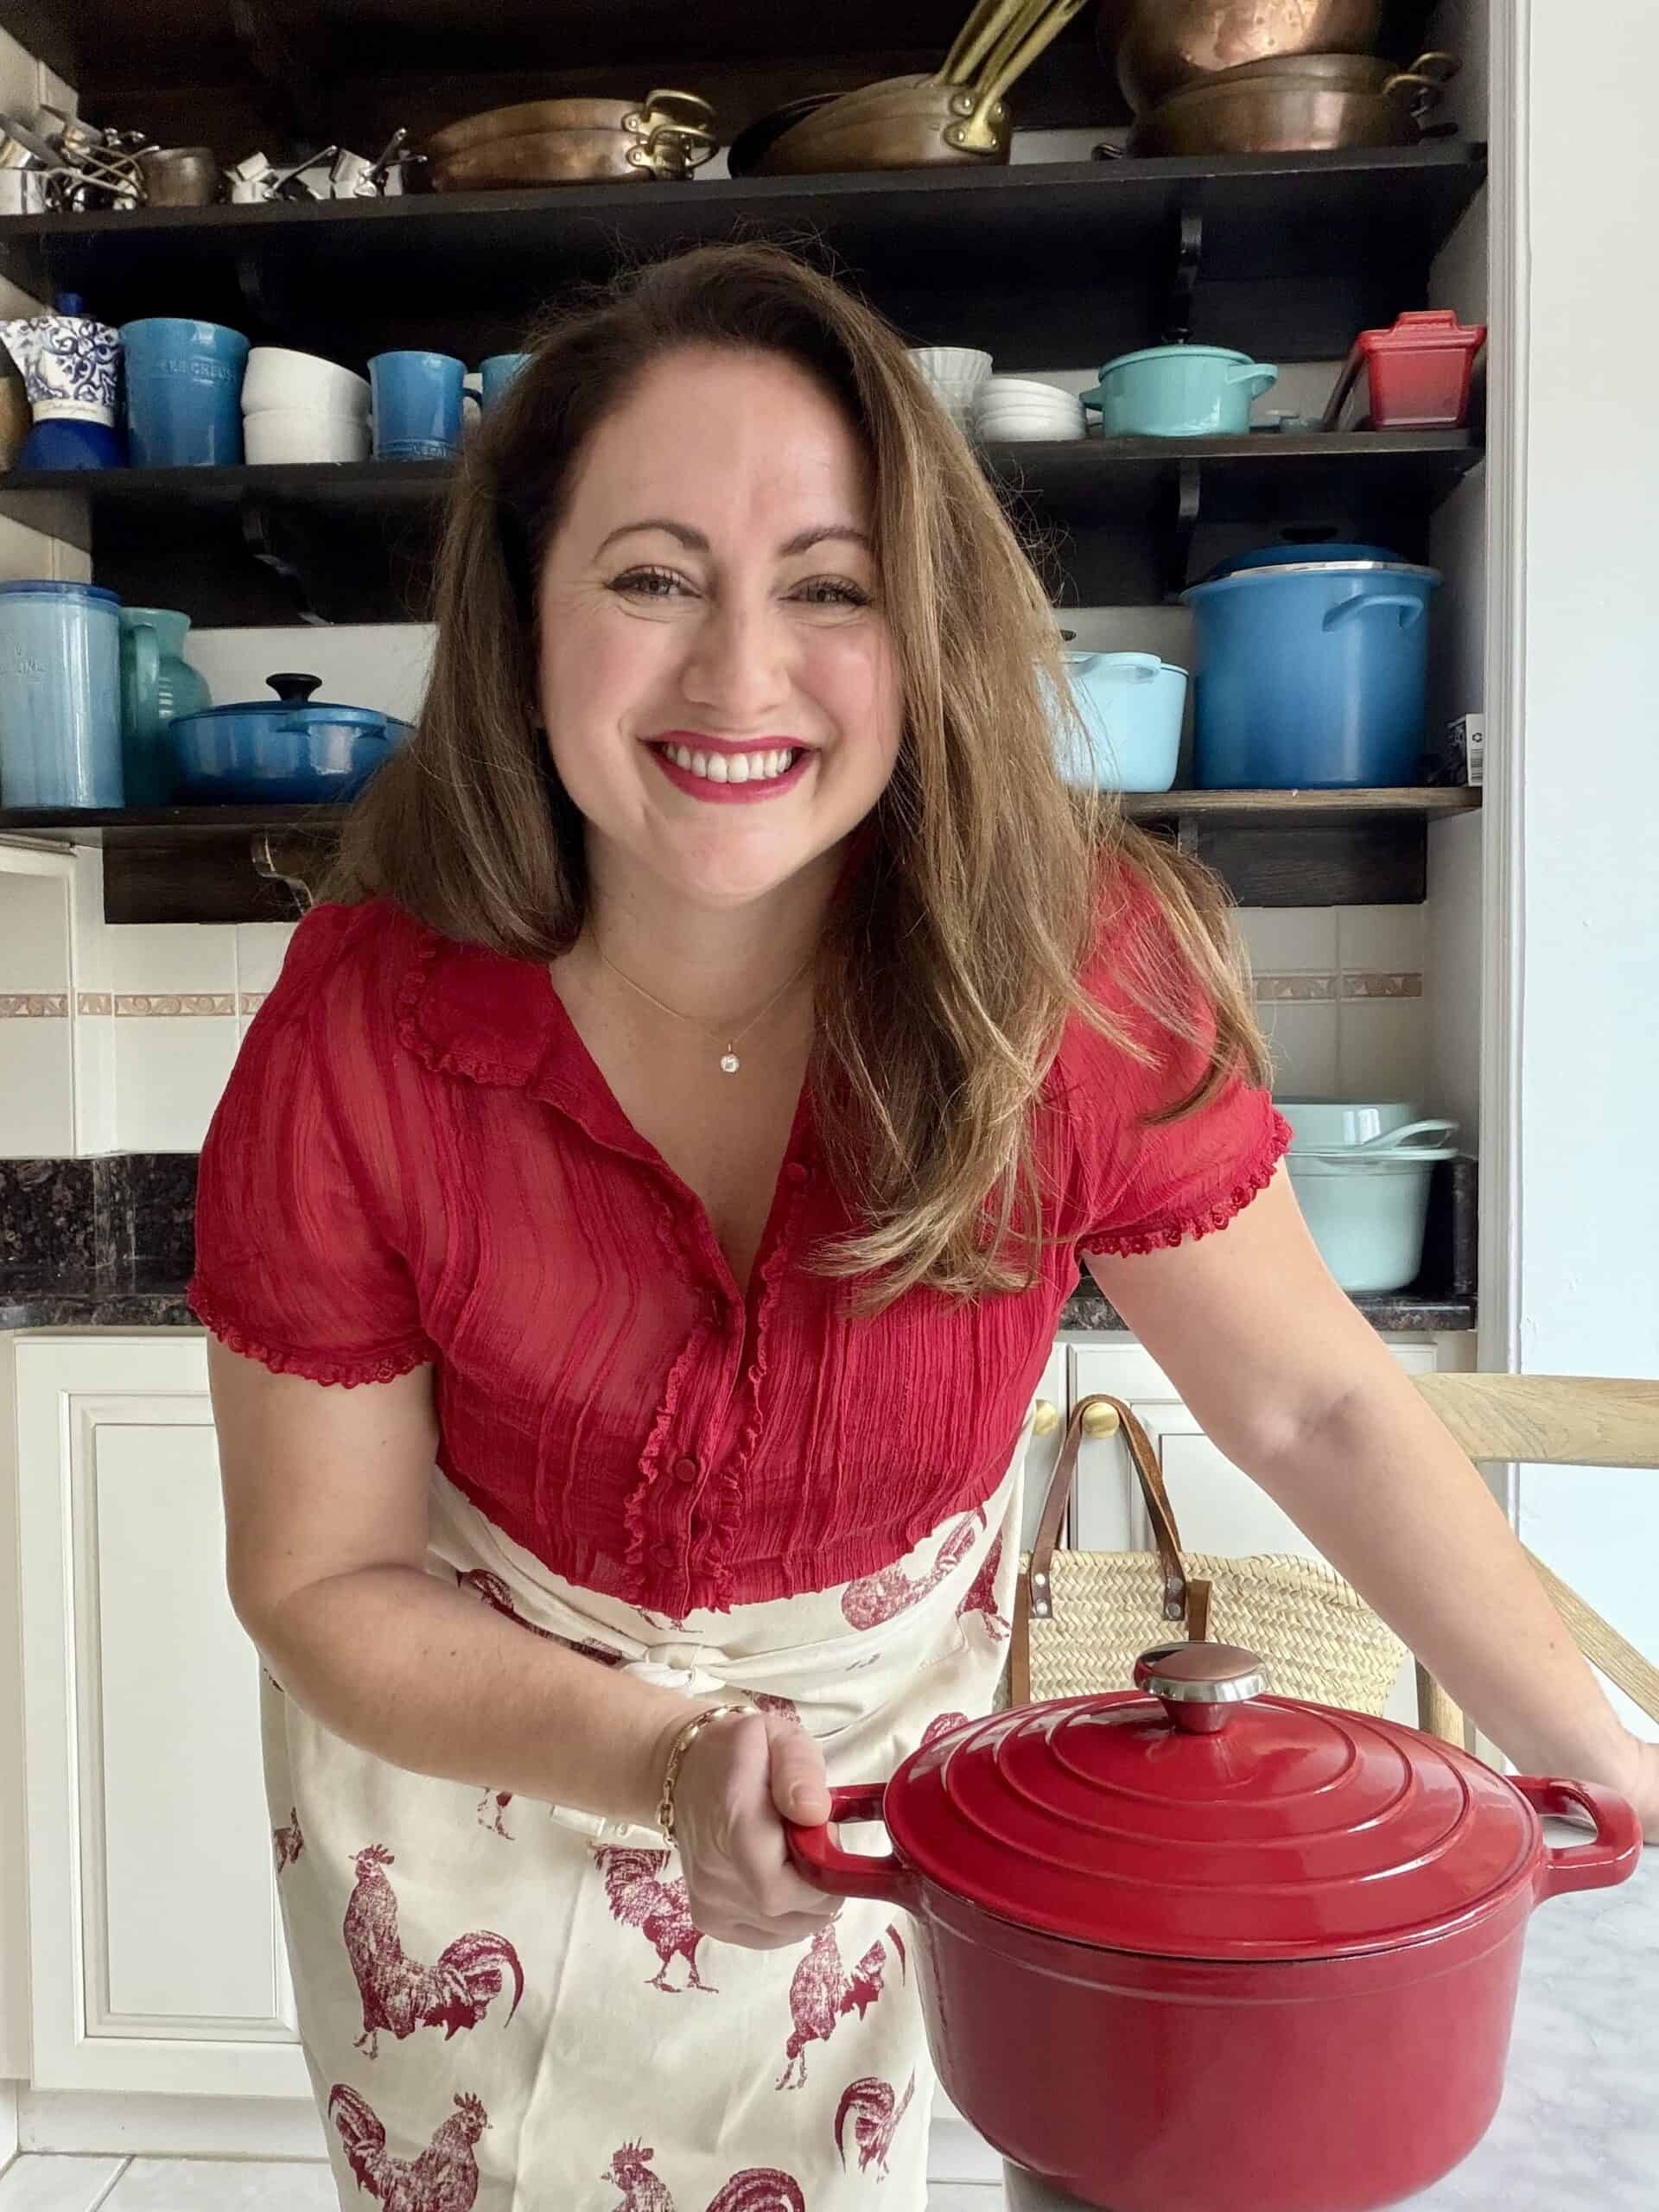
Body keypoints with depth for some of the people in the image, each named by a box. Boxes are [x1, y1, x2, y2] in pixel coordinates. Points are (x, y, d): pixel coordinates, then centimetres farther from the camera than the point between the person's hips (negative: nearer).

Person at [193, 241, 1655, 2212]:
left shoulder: (1072, 971, -27)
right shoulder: (359, 1045, -29)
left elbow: (1315, 1403, -14)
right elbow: (323, 1579, -17)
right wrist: (666, 1760, -31)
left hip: (879, 1737, 1)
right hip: (477, 1736, 0)